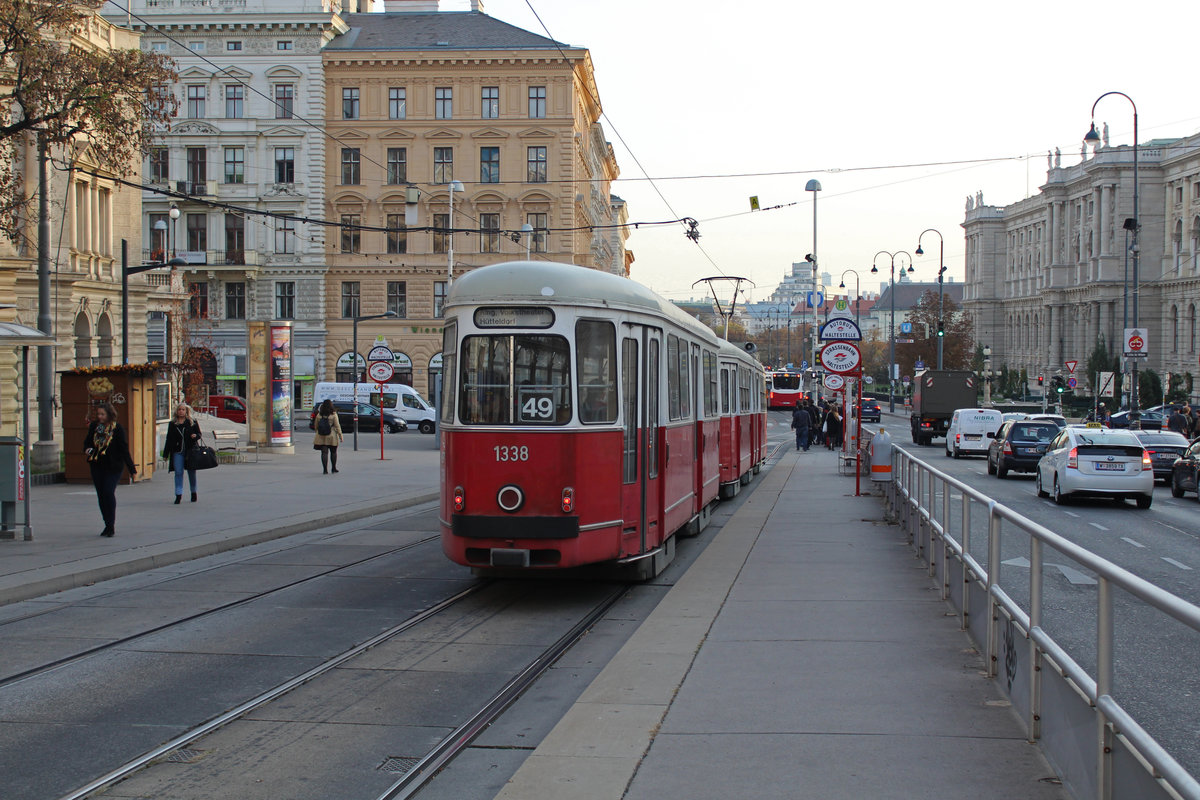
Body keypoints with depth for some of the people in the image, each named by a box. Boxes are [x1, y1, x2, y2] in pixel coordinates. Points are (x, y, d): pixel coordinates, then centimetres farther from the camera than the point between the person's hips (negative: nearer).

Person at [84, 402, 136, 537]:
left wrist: (131, 469, -7)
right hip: (96, 466, 5)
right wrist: (87, 449, -5)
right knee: (101, 495, 6)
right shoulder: (94, 426, 4)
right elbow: (87, 441, 20)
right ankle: (108, 525, 17)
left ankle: (111, 526, -8)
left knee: (109, 492, -15)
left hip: (113, 466, -5)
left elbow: (124, 449, -6)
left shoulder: (117, 428, -7)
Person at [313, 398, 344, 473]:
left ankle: (325, 469, -6)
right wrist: (340, 436, -4)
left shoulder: (319, 415, 0)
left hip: (321, 437, 2)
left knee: (324, 453, 1)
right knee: (333, 452, 14)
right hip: (332, 436, -2)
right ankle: (334, 468, 23)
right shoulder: (333, 415, -9)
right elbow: (337, 426, -9)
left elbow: (316, 426, 8)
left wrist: (317, 433, 23)